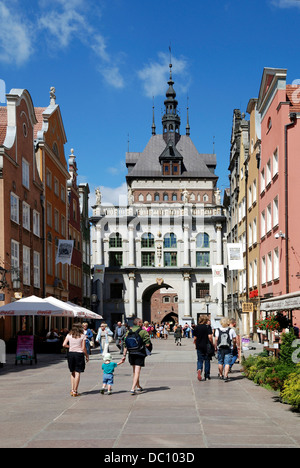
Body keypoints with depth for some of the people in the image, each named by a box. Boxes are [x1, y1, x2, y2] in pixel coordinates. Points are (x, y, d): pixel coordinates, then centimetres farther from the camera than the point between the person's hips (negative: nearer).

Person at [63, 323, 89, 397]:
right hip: (79, 354, -3)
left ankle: (72, 390, 11)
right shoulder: (82, 336, -5)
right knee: (78, 373, 1)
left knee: (73, 373, 14)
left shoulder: (69, 335, 3)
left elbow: (64, 344, -3)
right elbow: (83, 348, -7)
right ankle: (75, 391, 0)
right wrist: (87, 356, 4)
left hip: (71, 353, 4)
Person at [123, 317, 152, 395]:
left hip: (131, 353, 5)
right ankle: (133, 389, -15)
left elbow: (125, 345, 6)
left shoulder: (128, 332, 8)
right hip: (140, 354, -5)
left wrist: (124, 355, 8)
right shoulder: (143, 332, -7)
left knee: (134, 371, 20)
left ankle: (138, 387, 32)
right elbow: (148, 344, -14)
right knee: (137, 372, -5)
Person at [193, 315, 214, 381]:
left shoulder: (196, 327, 2)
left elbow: (195, 338, 5)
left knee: (199, 360, 6)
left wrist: (196, 345, 19)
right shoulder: (208, 327, -8)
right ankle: (207, 375, 17)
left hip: (199, 346, 2)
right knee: (207, 360, 11)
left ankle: (199, 370, -23)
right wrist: (212, 344, -3)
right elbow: (210, 337, -15)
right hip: (207, 346, -2)